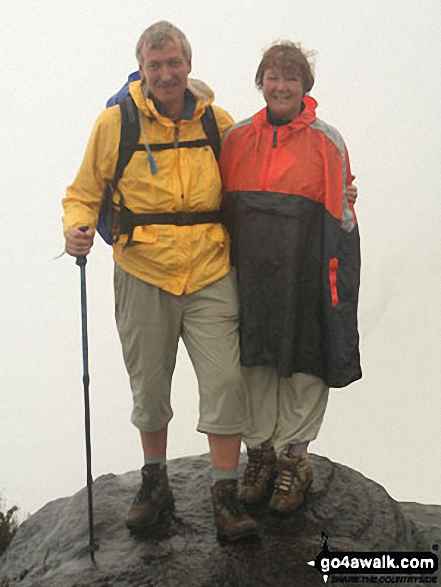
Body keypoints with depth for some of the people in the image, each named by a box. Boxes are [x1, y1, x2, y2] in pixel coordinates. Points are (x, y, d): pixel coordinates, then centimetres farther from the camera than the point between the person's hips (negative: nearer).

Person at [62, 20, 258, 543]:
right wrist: (78, 226, -14)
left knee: (224, 382, -6)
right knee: (149, 387, 12)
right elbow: (84, 192, 7)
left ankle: (225, 496, 9)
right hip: (143, 274, 0)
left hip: (210, 275, 1)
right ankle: (155, 483, 34)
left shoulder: (218, 121, 4)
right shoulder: (115, 121, -1)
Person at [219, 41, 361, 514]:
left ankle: (293, 456, 22)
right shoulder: (236, 138, 8)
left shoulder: (326, 141, 0)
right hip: (251, 267, 3)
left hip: (306, 268, -2)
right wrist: (228, 261, 8)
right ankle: (260, 449, 26)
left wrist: (336, 274, -5)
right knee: (255, 358, 9)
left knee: (305, 359, 4)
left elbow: (340, 213, 1)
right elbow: (222, 204, 14)